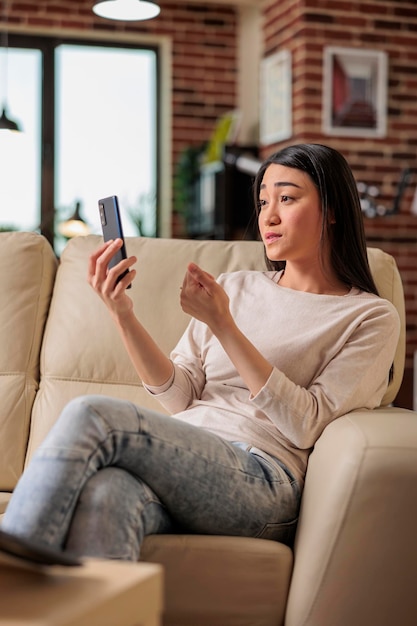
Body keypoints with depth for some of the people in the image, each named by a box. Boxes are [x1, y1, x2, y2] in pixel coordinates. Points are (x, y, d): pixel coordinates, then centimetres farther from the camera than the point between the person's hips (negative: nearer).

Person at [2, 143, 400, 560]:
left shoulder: (371, 318, 9)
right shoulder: (234, 287, 24)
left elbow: (306, 425, -4)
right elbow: (179, 397, 14)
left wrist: (222, 324, -8)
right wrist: (122, 315, 0)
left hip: (261, 478, -4)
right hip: (180, 461, 4)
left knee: (88, 415, -29)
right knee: (101, 497, -36)